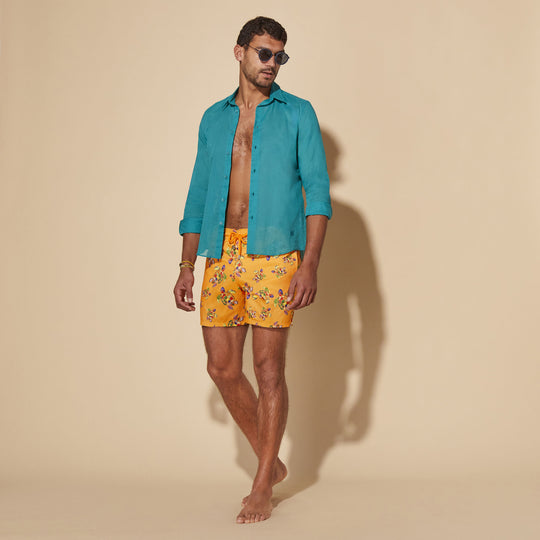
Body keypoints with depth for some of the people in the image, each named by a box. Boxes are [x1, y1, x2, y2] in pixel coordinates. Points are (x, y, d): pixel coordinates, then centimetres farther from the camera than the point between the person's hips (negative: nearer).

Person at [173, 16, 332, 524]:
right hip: (222, 255, 4)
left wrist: (310, 265, -14)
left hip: (274, 254, -4)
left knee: (268, 368, -2)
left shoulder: (297, 114, 5)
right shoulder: (213, 119, 16)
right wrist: (186, 266, 12)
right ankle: (270, 461, 24)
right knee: (222, 368, 4)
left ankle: (262, 487, 10)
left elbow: (318, 192, -3)